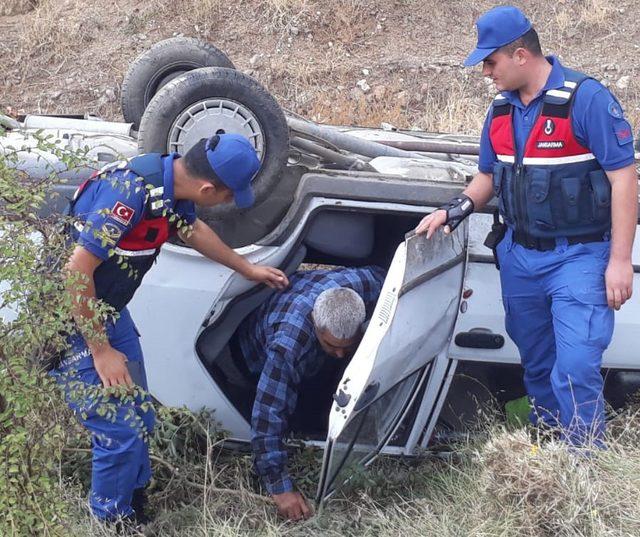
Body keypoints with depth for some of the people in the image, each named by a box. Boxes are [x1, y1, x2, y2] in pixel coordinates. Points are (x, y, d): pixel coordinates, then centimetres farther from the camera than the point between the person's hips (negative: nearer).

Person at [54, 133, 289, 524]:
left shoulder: (173, 184, -4)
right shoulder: (130, 191, -32)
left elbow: (193, 230, 19)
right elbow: (76, 273, -29)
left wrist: (248, 269, 31)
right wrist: (101, 351, -20)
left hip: (109, 311, 9)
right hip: (69, 319, -9)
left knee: (140, 419, 14)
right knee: (120, 432, -8)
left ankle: (136, 510, 32)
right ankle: (113, 522, 12)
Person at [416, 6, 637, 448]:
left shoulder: (586, 98, -15)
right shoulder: (502, 109, 7)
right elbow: (489, 175, 19)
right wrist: (455, 210, 0)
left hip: (578, 257, -7)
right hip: (519, 257, 7)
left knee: (575, 370, -13)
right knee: (536, 367, 16)